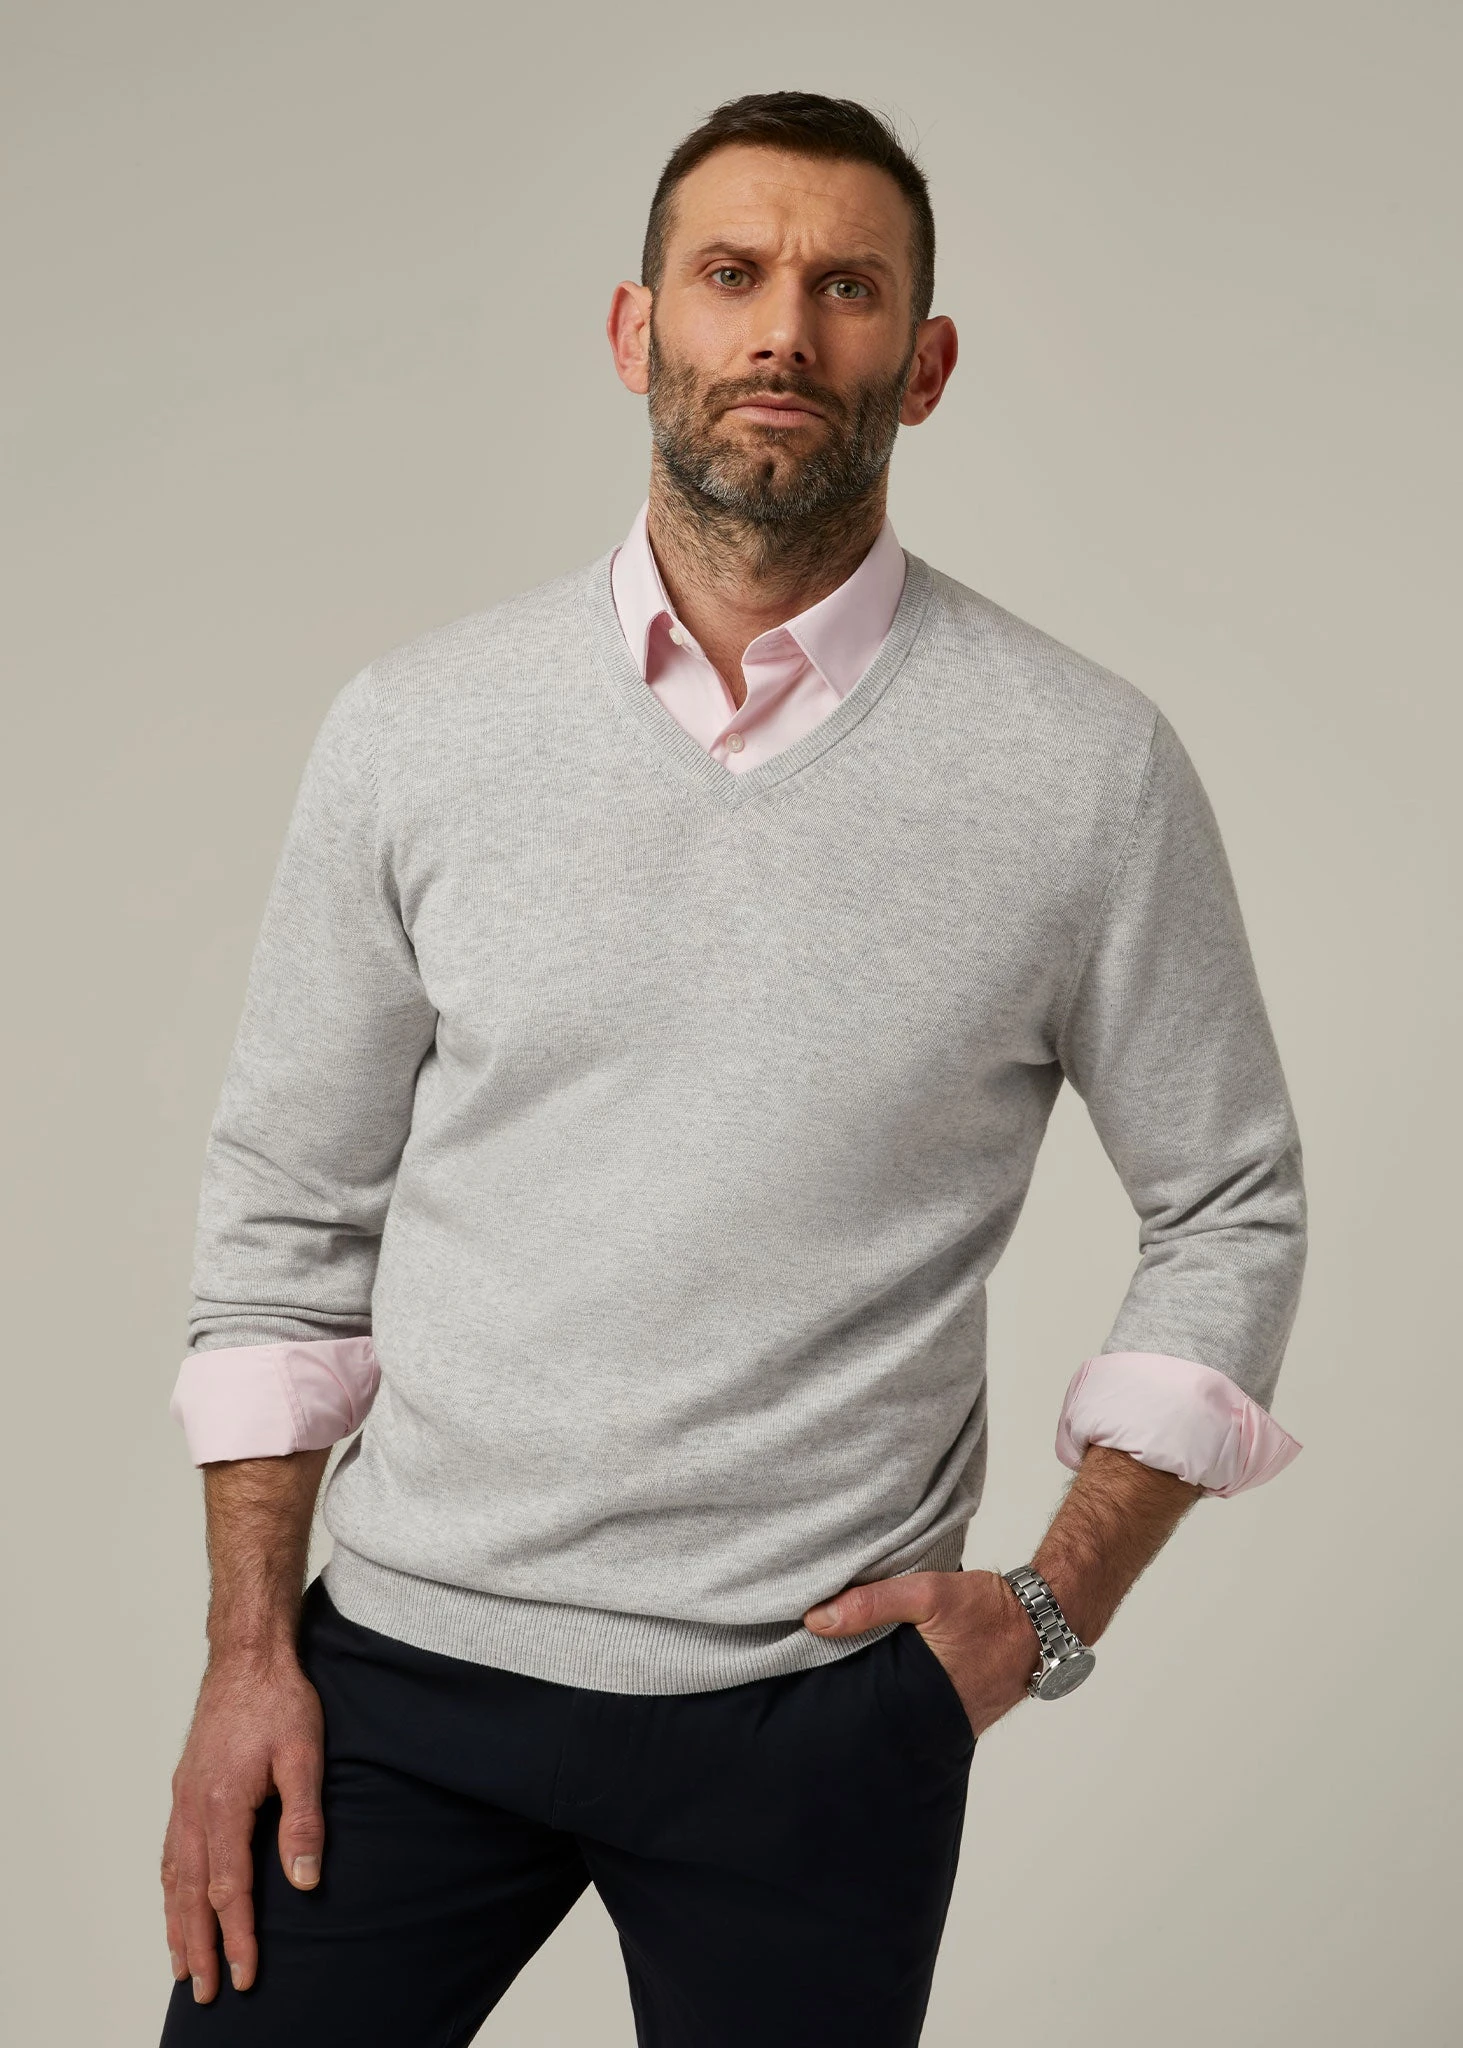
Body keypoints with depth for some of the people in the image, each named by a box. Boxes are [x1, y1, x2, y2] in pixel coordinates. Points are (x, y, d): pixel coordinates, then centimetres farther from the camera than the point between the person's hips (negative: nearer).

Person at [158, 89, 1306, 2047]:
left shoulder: (1088, 767, -5)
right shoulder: (415, 728, 0)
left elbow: (1232, 1208, 5)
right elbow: (286, 1205, 5)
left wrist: (1061, 1603, -3)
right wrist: (249, 1650, 1)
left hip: (819, 1712, -1)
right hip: (404, 1664, 1)